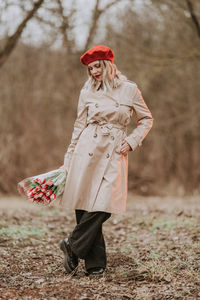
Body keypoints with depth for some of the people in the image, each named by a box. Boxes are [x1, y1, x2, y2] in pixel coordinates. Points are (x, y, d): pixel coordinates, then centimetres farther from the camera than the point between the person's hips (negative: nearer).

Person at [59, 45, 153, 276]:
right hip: (88, 150, 1)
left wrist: (132, 141, -1)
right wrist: (69, 160, 13)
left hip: (114, 153, -1)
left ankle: (73, 246, 2)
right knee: (85, 203, -5)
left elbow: (146, 119, 13)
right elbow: (80, 126, 13)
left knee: (103, 205, -15)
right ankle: (95, 263, 3)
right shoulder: (87, 92, 8)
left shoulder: (129, 90, 4)